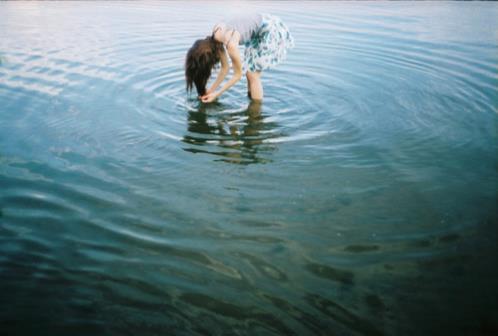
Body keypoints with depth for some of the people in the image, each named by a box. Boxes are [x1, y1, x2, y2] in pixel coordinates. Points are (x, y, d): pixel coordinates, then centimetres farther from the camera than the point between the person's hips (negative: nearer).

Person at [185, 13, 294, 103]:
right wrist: (211, 90, 3)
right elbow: (225, 68, 4)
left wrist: (216, 94, -11)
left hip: (272, 30, -8)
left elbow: (238, 75, -15)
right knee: (249, 71, 12)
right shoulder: (214, 39, -7)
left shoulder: (230, 44, -30)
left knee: (252, 74, -4)